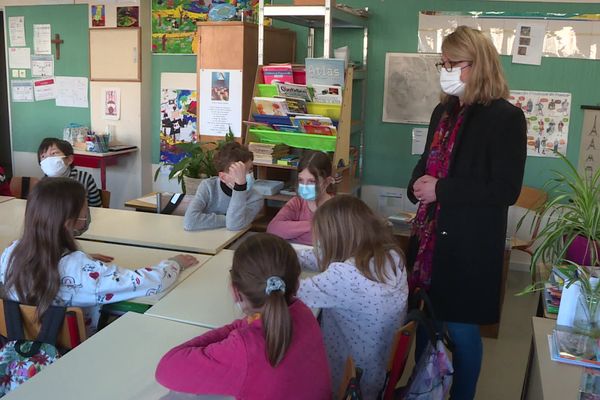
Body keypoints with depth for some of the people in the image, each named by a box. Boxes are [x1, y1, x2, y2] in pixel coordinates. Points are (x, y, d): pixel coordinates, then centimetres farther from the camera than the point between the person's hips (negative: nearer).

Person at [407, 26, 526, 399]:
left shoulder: (506, 117, -12)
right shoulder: (444, 111, 11)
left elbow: (506, 190, -18)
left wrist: (441, 190, -19)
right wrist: (418, 184, -3)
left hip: (470, 243, -7)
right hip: (431, 235, 7)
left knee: (460, 327, 5)